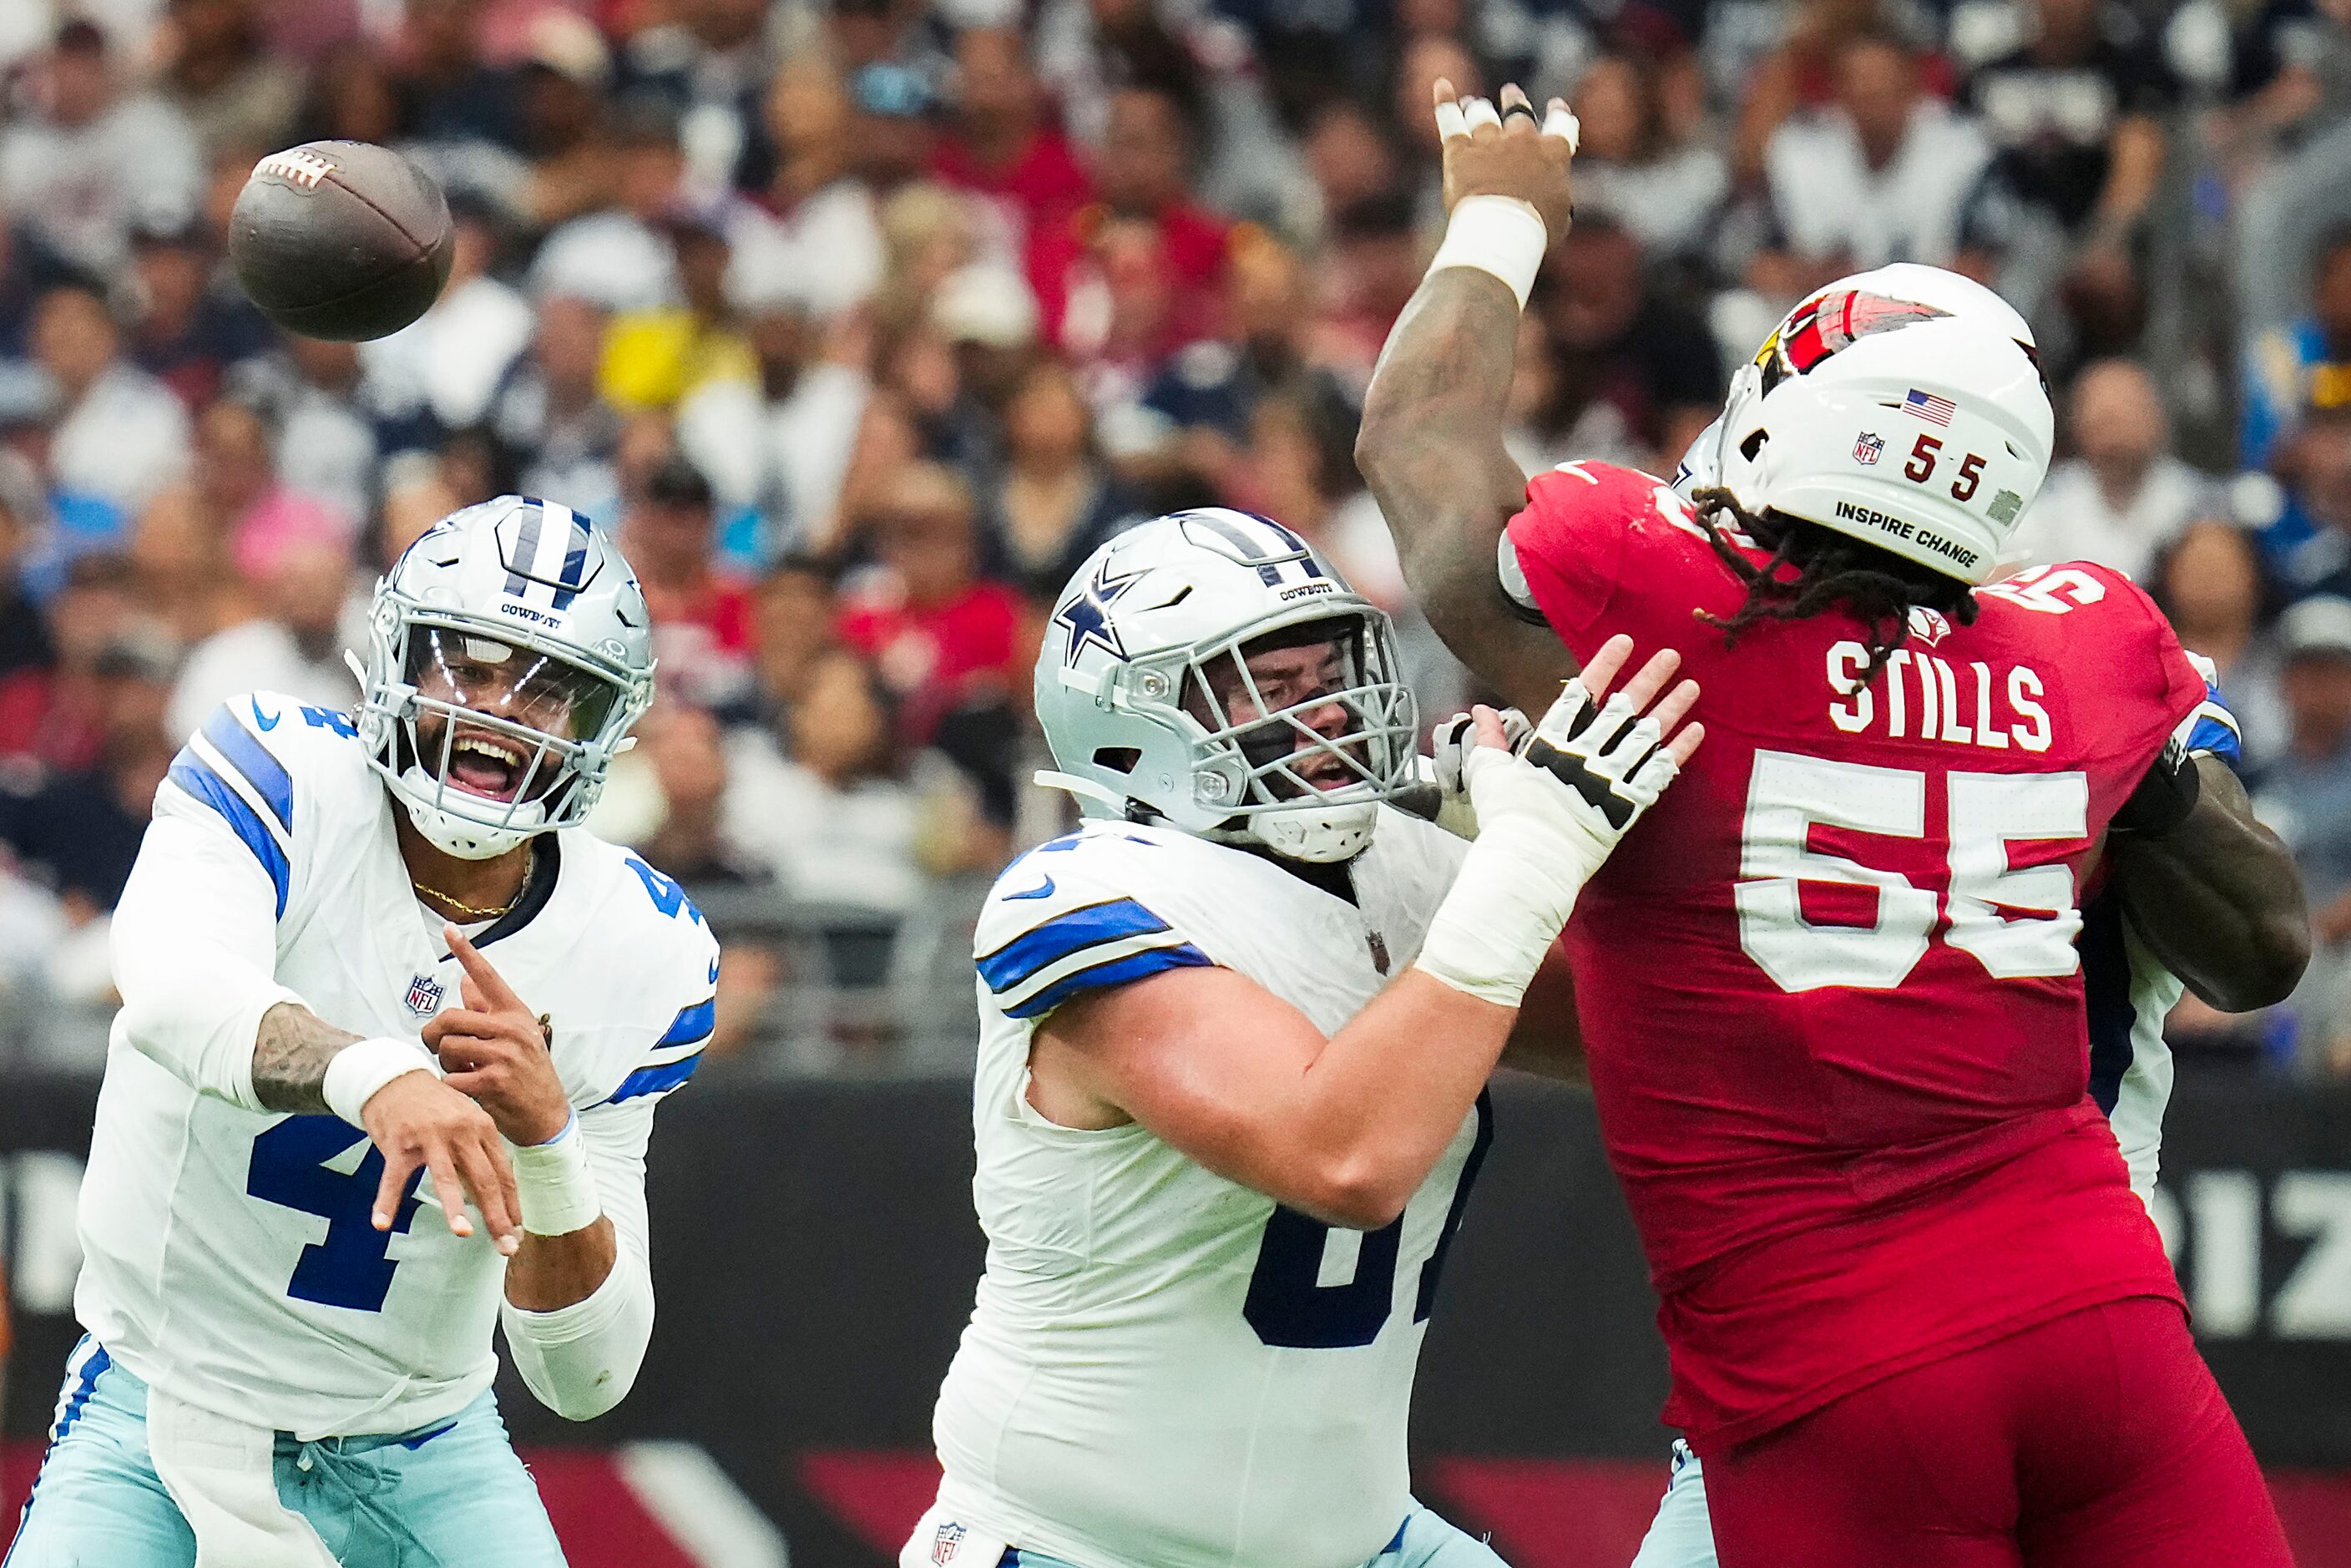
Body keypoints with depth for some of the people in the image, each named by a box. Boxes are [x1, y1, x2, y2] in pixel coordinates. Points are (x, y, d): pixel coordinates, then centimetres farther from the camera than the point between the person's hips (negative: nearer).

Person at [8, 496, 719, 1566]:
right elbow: (176, 989, -37)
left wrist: (544, 1135, -26)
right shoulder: (279, 778, -12)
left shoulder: (637, 950, -5)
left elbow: (587, 1377, -8)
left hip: (422, 1450, 2)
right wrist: (372, 1075, -56)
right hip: (163, 1412, -2)